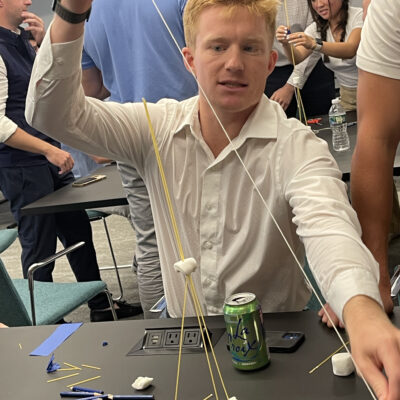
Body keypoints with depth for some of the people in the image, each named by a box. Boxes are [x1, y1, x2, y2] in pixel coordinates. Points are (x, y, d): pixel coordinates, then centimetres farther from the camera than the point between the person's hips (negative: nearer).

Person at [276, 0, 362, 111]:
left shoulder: (359, 15, -13)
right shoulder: (316, 28, 3)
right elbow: (297, 58, -10)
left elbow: (350, 51, -31)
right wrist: (286, 44, -32)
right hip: (346, 93, 4)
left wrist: (314, 44, -43)